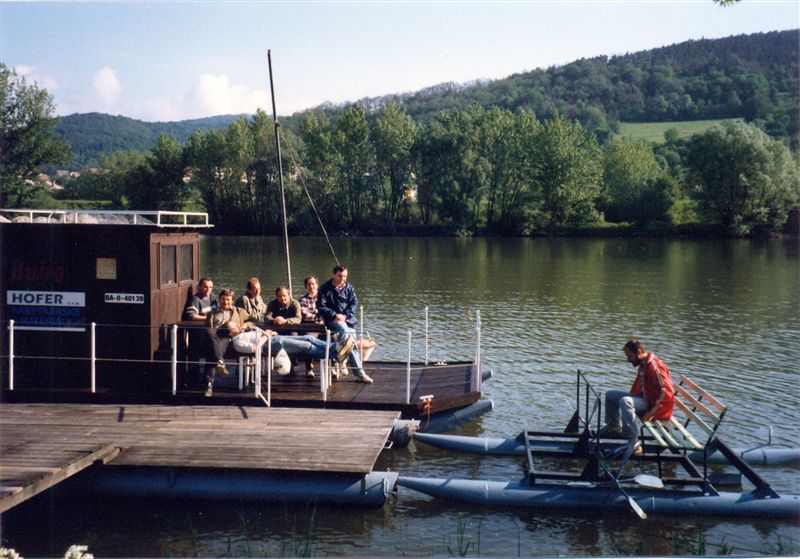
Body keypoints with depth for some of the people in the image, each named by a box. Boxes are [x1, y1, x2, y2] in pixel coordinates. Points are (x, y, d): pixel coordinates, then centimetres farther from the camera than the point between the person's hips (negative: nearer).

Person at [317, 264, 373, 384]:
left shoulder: (349, 287, 13)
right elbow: (321, 307, -2)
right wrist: (335, 315, -12)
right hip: (332, 320, -5)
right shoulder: (325, 288, 2)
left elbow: (354, 303, 8)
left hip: (348, 319, 5)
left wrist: (345, 315, -9)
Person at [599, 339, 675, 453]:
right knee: (610, 394, 12)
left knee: (625, 401, -36)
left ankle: (633, 445, -39)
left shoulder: (654, 366, -21)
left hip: (652, 403, -10)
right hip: (643, 397, 10)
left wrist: (652, 412, -27)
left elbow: (666, 392, -26)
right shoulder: (642, 365, 9)